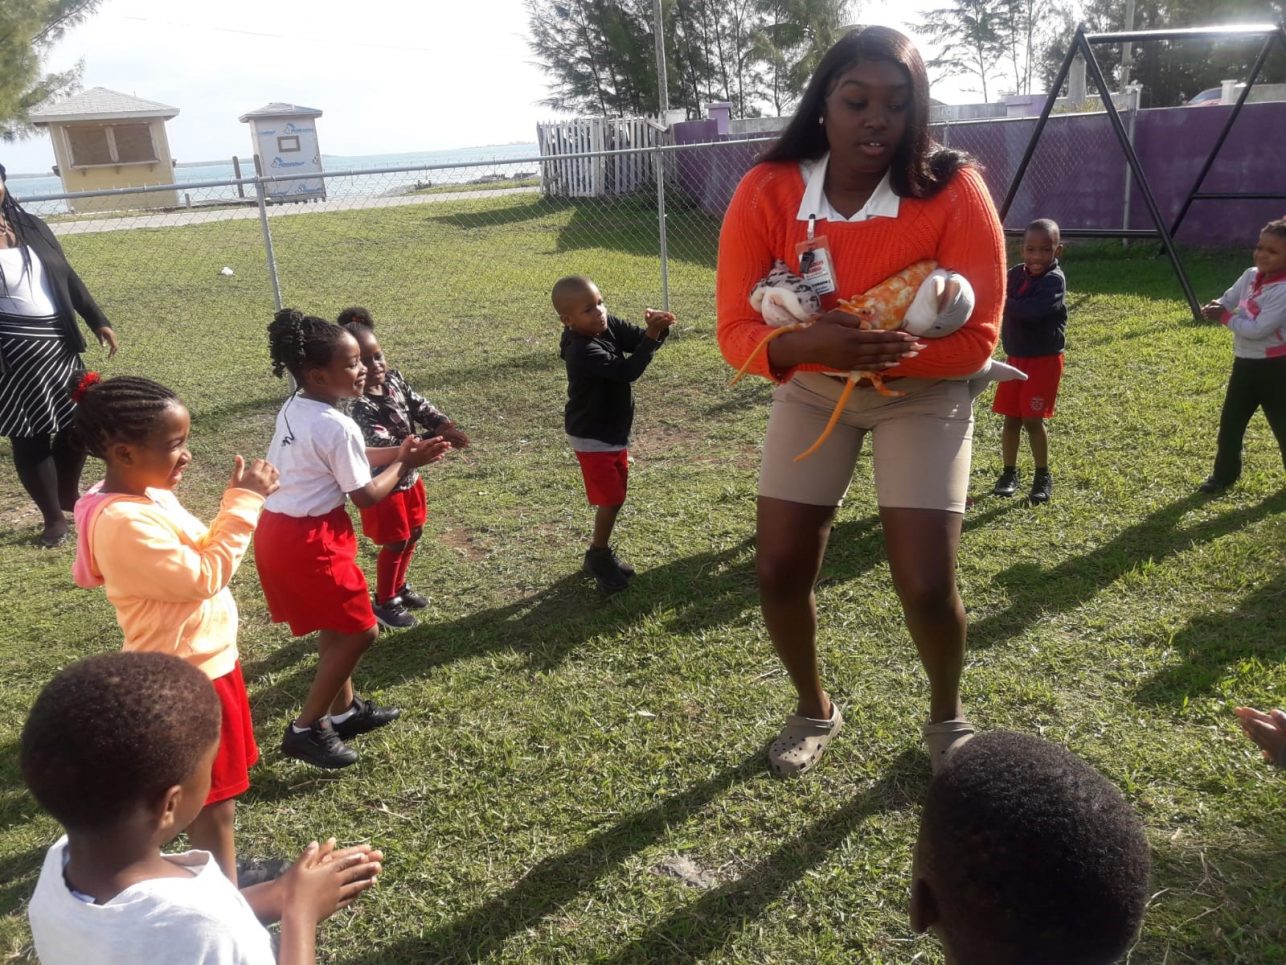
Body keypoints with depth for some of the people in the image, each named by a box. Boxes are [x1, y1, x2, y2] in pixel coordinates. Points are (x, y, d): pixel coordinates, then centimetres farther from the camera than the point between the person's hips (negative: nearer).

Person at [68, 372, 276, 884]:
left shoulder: (148, 495, 1)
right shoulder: (125, 522, -29)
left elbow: (199, 554, 9)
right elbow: (205, 577, -27)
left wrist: (238, 501, -5)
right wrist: (244, 504, -24)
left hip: (202, 661, 10)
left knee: (201, 795, 27)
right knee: (214, 806, 6)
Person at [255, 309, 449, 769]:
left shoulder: (291, 410, 6)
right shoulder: (338, 427, -21)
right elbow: (366, 496, -13)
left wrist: (393, 453, 10)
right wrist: (403, 464, 1)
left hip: (278, 530, 9)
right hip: (310, 540, -9)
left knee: (336, 625, 23)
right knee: (359, 631, 5)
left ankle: (344, 709, 37)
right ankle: (306, 729, 11)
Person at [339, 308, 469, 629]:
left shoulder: (394, 379, -5)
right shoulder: (357, 406, -28)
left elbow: (422, 408, -6)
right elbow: (383, 446, -37)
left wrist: (445, 427, -28)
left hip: (409, 477, 8)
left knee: (413, 534, 23)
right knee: (394, 544, 7)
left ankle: (399, 587, 45)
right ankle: (384, 603, 28)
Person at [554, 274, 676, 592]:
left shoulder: (609, 326, -5)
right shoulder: (583, 352, -28)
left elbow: (637, 339, -8)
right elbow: (628, 371, -34)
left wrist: (657, 328, -29)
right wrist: (652, 335, -39)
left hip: (615, 431, 8)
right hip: (592, 437, -8)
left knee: (616, 496, 16)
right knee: (611, 498, -4)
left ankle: (601, 552, 32)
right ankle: (599, 557, 16)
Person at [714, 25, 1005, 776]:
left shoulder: (954, 192, -23)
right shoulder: (768, 192, -18)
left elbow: (976, 337, -22)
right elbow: (737, 331, -20)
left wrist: (888, 355, -35)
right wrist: (810, 343, -40)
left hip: (924, 391, -2)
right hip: (812, 389, 3)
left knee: (928, 585, -10)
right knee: (780, 572, 2)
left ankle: (948, 717, 24)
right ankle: (816, 710, 31)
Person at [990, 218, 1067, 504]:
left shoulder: (1054, 280, -16)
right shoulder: (1015, 274, 4)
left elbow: (1031, 310, -32)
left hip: (1044, 360, -6)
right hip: (1015, 357, 6)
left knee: (1033, 419, -4)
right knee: (1011, 418, 9)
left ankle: (1043, 476, 12)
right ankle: (1009, 473, 21)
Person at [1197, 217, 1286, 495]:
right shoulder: (1250, 275, 2)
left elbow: (1257, 330, -27)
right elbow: (1228, 299, 16)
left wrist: (1225, 316, -17)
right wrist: (1216, 307, -8)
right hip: (1245, 362, 8)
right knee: (1230, 421, 12)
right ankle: (1224, 474, 25)